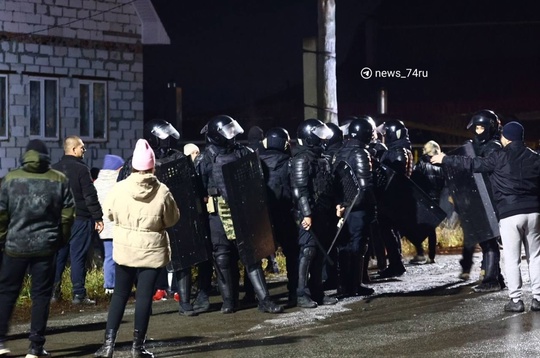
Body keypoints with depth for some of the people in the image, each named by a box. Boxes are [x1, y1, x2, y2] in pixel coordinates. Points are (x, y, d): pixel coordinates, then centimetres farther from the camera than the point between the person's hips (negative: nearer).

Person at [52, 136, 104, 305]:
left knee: (58, 255, 12)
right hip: (80, 219, -6)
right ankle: (79, 294, -3)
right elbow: (90, 196, -14)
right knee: (78, 256, -4)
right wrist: (98, 217, -10)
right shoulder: (81, 169, -12)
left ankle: (53, 291, 13)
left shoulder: (54, 169, 8)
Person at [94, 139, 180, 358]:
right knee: (144, 296, 3)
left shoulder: (120, 188, -8)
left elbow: (109, 213, 4)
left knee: (120, 294, 11)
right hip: (151, 250, -2)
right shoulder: (162, 192, -12)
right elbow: (172, 219, 0)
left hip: (125, 248, 2)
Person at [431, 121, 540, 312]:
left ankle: (516, 300, 1)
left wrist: (445, 159, 12)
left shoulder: (499, 157, -3)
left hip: (509, 214, -4)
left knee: (512, 259, 2)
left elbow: (472, 164, 2)